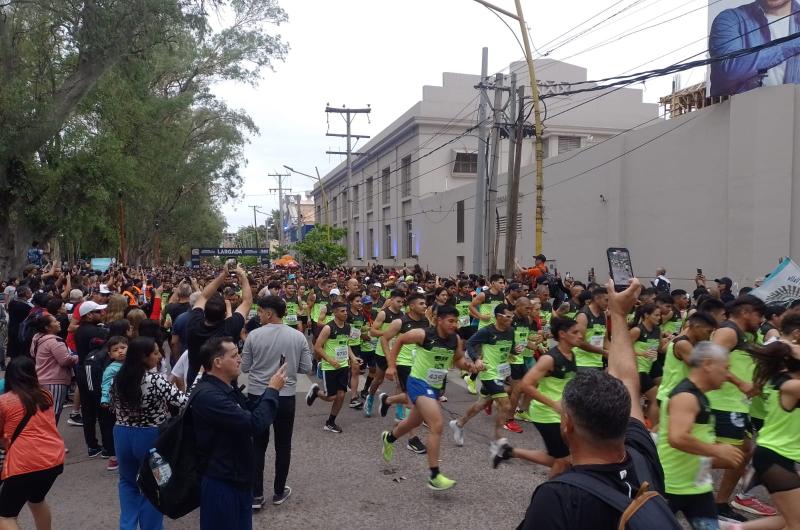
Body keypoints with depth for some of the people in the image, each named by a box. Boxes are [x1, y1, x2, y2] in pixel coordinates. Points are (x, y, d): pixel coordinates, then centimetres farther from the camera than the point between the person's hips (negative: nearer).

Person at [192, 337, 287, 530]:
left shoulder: (227, 388, 7)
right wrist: (272, 390, -17)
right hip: (221, 483, -10)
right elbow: (254, 424, -30)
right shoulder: (208, 395, -26)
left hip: (238, 478, 10)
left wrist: (270, 390, -1)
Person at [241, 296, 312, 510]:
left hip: (257, 396, -1)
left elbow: (245, 368, -3)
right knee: (283, 446, 14)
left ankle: (256, 495, 15)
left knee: (257, 446, 11)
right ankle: (279, 491, 25)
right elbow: (306, 368, -2)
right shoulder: (298, 336, -6)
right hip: (286, 397, 1)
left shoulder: (254, 336, -10)